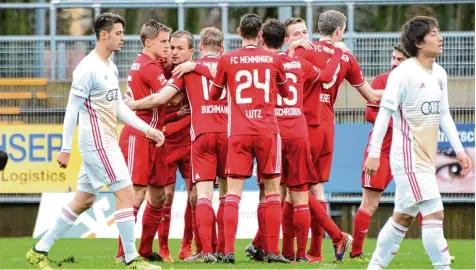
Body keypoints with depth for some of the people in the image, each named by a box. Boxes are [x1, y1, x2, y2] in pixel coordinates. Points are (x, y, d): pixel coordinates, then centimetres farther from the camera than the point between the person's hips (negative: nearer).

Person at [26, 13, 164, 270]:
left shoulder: (110, 67, 15)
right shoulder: (88, 69, -15)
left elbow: (119, 107, 19)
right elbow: (72, 110, -14)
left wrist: (147, 129, 12)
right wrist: (65, 149, -15)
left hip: (106, 143, 10)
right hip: (98, 143, -10)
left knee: (83, 200, 12)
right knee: (126, 193, -10)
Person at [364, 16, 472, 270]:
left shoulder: (439, 74, 11)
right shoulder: (404, 74, -14)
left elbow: (444, 115, 19)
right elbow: (384, 112, -14)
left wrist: (459, 150, 14)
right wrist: (374, 153, -16)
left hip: (426, 159, 9)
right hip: (408, 158, -9)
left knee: (403, 216, 13)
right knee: (434, 213, -14)